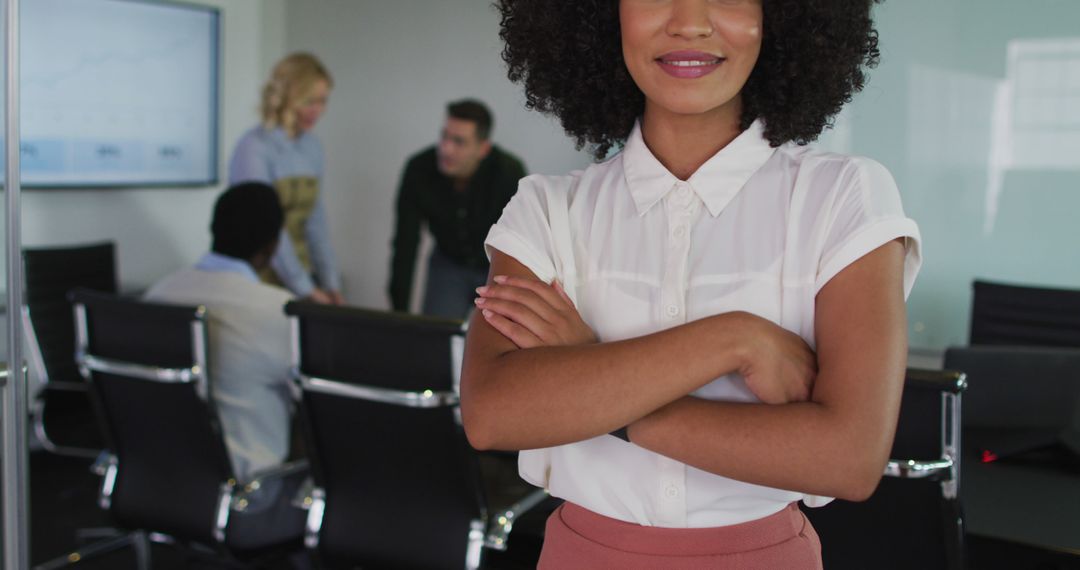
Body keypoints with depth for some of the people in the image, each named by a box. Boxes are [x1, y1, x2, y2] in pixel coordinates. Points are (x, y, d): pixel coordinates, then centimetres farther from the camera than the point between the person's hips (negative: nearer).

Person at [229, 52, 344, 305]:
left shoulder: (312, 147, 7)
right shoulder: (254, 148, -13)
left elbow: (316, 223, 10)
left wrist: (331, 284, 2)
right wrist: (306, 289, -19)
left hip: (299, 274, 6)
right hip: (259, 280, -6)